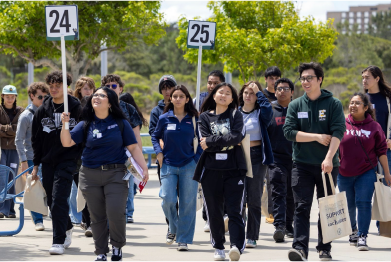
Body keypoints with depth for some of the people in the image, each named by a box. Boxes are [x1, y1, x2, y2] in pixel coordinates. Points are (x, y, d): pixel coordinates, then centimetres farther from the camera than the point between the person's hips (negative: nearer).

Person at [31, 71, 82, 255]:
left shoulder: (76, 108, -3)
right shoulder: (42, 110, 8)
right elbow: (36, 139, 14)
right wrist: (36, 164, 10)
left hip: (67, 160, -5)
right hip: (48, 162, 5)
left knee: (59, 200, -14)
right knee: (52, 201, 10)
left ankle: (59, 241, -11)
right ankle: (67, 228, 35)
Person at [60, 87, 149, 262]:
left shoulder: (120, 123, 3)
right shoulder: (86, 124, 6)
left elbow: (133, 148, 3)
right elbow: (67, 142, -2)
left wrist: (144, 168, -6)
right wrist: (65, 124, -18)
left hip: (116, 174, -2)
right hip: (90, 175, 2)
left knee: (115, 213, -14)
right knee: (97, 216, 6)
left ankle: (117, 246, 10)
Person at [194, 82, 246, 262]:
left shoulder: (235, 115, 9)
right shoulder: (205, 117, 11)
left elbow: (237, 136, -10)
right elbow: (205, 142, -4)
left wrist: (211, 142, -10)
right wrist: (225, 142, -9)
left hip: (234, 169, -2)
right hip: (211, 170, 2)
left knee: (234, 210, -12)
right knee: (214, 211, 5)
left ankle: (236, 246, -24)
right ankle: (218, 247, 15)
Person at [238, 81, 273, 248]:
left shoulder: (260, 113, 3)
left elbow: (267, 108, -21)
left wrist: (258, 92, -11)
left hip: (256, 156, -2)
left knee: (254, 199, 0)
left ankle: (252, 237, 4)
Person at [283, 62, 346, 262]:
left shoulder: (333, 104, 0)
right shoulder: (295, 105, 7)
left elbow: (338, 132, -10)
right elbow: (289, 131, -4)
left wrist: (329, 158, -22)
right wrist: (317, 137, -11)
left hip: (327, 165, -1)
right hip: (302, 164, 1)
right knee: (301, 207, -8)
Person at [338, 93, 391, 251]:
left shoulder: (374, 127, 0)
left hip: (366, 173, -2)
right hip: (345, 174, 2)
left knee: (363, 203, -11)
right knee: (348, 205, 12)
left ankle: (362, 237, -7)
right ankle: (353, 231, 34)